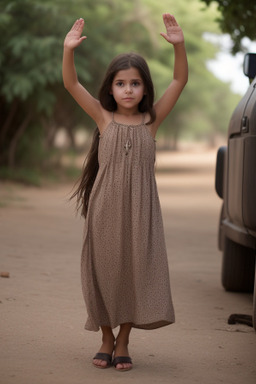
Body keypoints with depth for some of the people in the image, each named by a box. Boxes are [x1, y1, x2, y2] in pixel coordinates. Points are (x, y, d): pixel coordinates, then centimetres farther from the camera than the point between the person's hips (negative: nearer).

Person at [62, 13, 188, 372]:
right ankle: (107, 340, 22)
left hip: (140, 208, 0)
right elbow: (71, 84, -6)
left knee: (135, 270, 2)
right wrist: (69, 49, -22)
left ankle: (123, 342, 17)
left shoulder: (151, 120, 3)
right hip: (106, 208, 0)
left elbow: (180, 81, -4)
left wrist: (179, 45, -17)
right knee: (104, 269, 5)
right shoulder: (104, 118, 2)